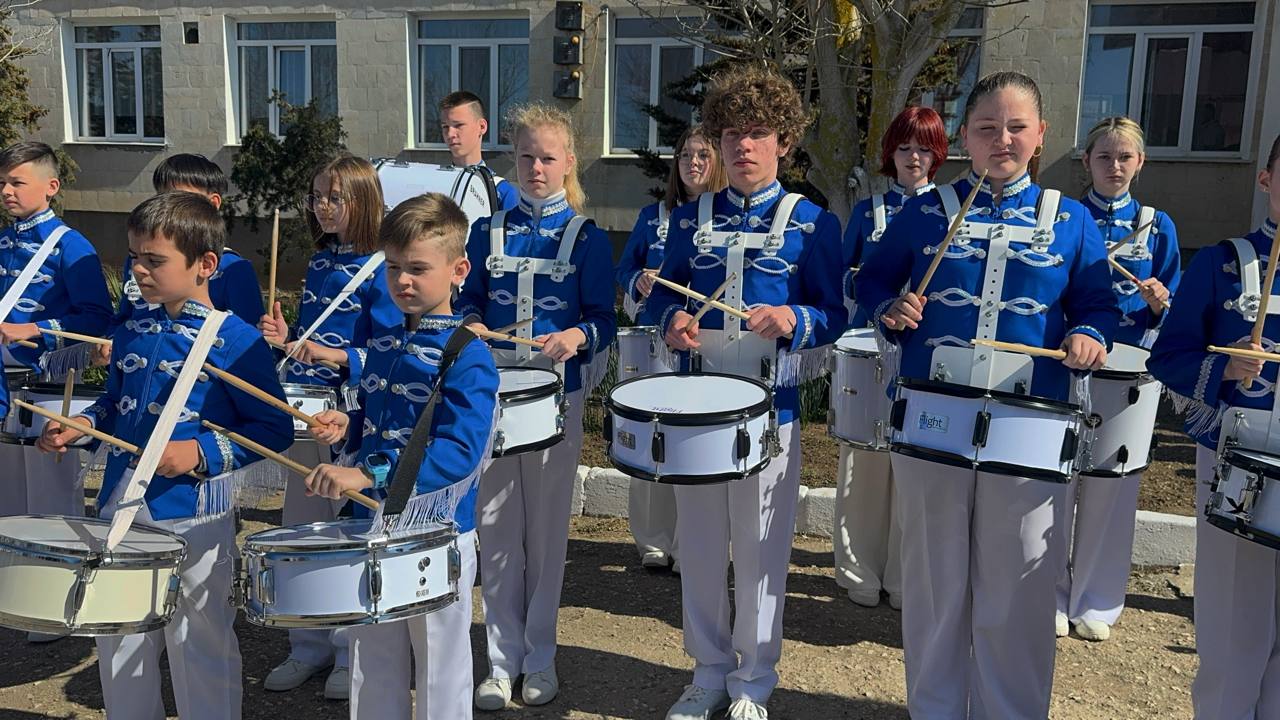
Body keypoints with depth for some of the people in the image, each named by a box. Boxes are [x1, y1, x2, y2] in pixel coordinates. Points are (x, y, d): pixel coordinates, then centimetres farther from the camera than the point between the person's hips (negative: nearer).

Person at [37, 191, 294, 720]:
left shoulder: (236, 340, -13)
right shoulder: (132, 332, 7)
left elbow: (274, 429, -12)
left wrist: (201, 453, -22)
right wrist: (81, 426, 2)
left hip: (194, 519, -6)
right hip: (120, 509, 7)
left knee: (200, 649, 7)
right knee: (118, 646, 19)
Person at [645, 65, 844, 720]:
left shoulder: (812, 223, 0)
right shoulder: (691, 219, 9)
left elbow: (834, 315, -2)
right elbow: (662, 295, 12)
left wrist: (795, 320, -22)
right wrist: (672, 319, -11)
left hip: (772, 405, -3)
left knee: (761, 550, 5)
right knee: (699, 547, 11)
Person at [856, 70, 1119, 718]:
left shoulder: (1071, 221, 5)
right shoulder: (926, 212, 5)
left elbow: (1098, 306, 8)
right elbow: (872, 280, 11)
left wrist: (1089, 338, -13)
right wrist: (890, 311, -9)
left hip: (1029, 431, 0)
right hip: (930, 421, 1)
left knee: (1016, 592, 8)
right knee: (934, 585, 12)